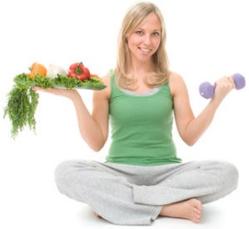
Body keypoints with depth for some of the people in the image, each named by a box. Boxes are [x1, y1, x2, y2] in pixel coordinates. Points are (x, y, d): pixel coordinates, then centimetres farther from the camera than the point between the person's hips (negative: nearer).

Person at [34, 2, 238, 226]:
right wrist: (75, 97, -9)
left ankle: (116, 200, -23)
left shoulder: (173, 81, 5)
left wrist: (216, 100, -6)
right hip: (120, 172, -1)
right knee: (66, 172, -29)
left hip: (166, 171, 1)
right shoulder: (107, 83, 3)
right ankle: (168, 207, -25)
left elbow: (189, 136, 5)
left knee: (227, 173, -25)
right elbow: (97, 142, 0)